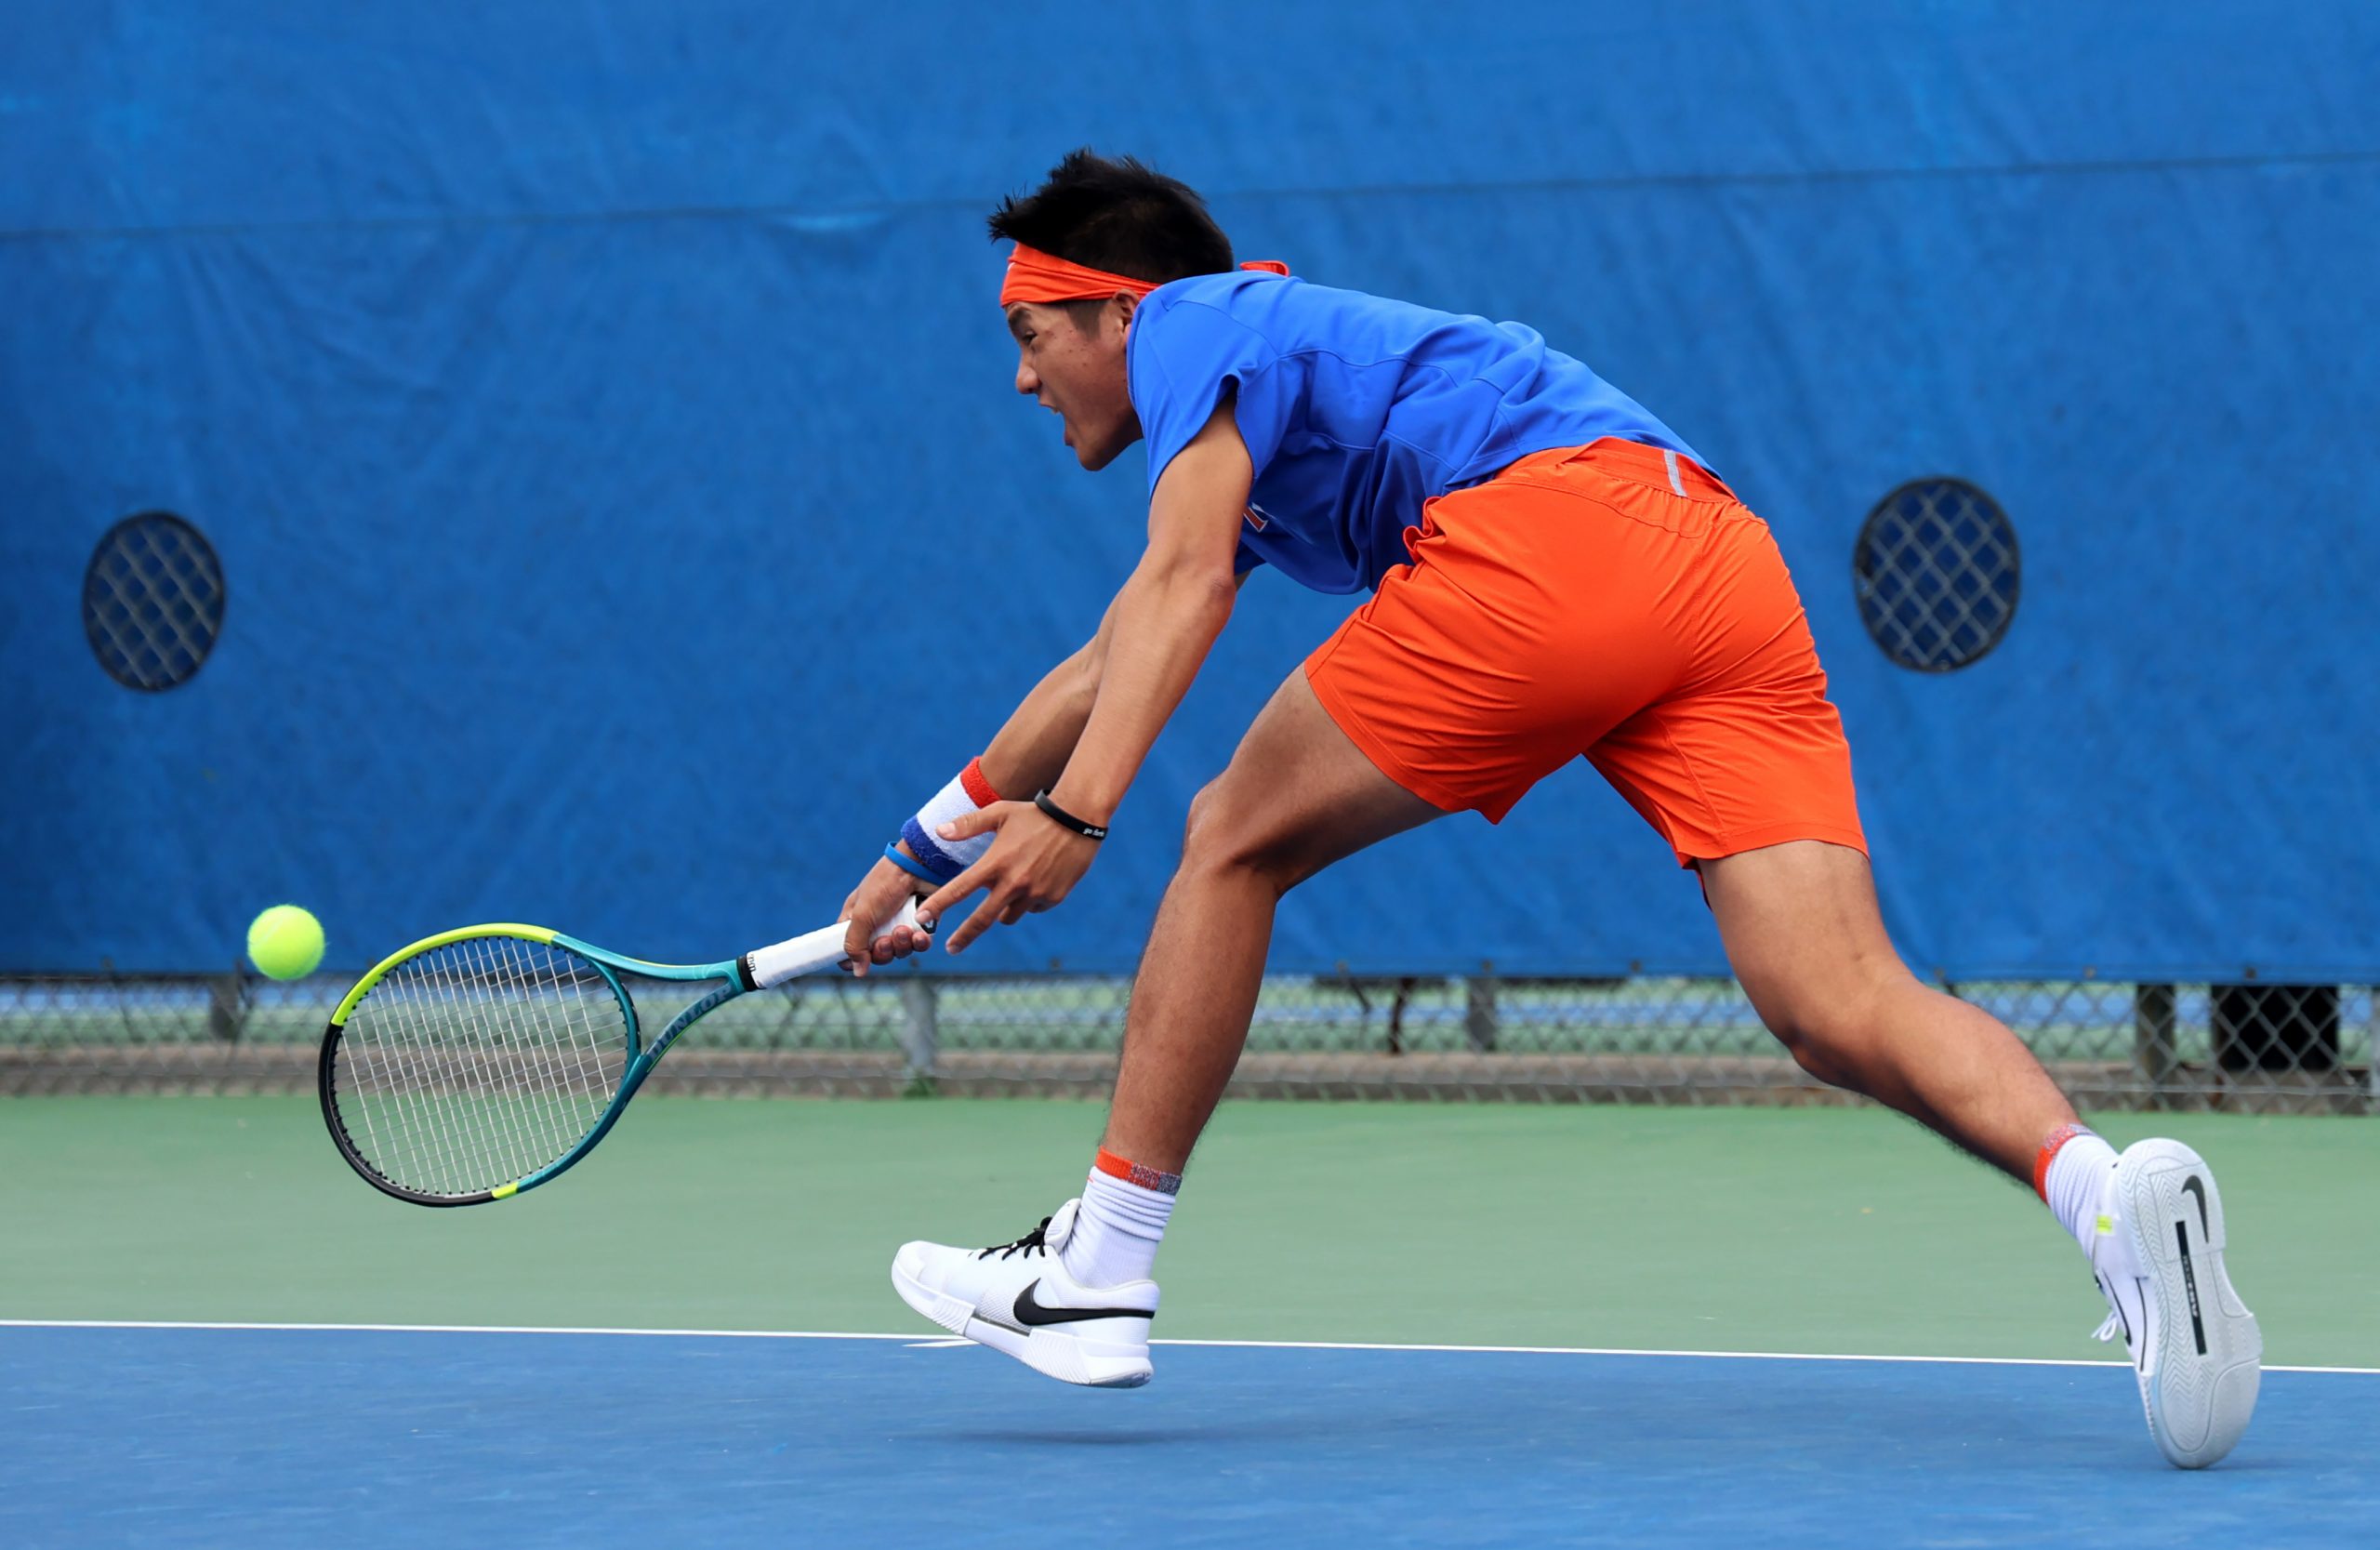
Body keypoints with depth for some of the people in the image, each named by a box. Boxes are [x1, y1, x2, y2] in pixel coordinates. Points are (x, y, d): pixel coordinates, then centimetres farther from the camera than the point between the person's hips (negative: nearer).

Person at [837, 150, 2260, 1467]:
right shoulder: (1252, 432, 41)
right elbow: (1113, 665, 52)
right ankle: (2109, 1191, -35)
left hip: (1547, 525, -8)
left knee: (1236, 843, 11)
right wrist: (929, 844, 58)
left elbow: (1183, 586, -4)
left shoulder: (1188, 321, 15)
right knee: (1844, 1012, -9)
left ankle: (1099, 1270, 13)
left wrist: (1077, 810, -13)